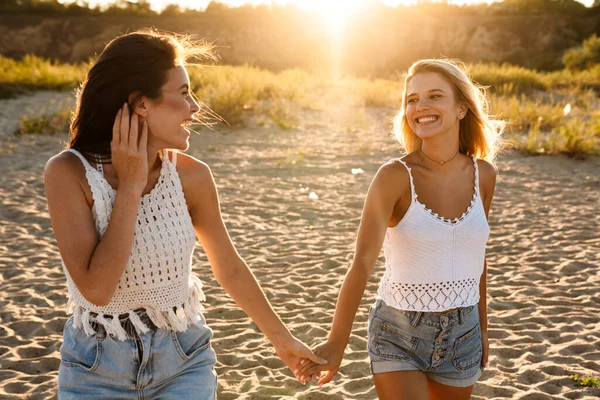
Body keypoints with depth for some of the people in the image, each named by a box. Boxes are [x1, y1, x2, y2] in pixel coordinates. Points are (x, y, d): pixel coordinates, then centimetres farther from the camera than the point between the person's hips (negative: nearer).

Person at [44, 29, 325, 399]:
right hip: (97, 369, -1)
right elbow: (96, 289, -24)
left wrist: (282, 338, 12)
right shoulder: (69, 173, -18)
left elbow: (229, 268, 2)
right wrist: (130, 187, -23)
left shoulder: (192, 176, -12)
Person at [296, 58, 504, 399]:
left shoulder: (483, 175, -2)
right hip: (398, 336, -4)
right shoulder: (395, 176, -16)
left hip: (462, 334, 4)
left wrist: (483, 327, 17)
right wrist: (337, 343, -35)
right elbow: (363, 262, -25)